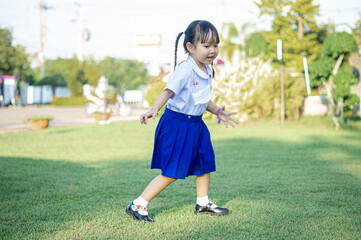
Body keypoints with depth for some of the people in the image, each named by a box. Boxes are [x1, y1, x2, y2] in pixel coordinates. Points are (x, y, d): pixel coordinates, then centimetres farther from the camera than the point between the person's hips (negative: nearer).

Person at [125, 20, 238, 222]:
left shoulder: (207, 71, 6)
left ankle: (203, 203, 37)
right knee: (172, 172, -7)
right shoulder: (184, 71, -22)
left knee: (205, 163, 18)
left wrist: (218, 112, 16)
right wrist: (154, 109, -50)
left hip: (196, 124, 9)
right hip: (176, 124, -9)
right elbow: (168, 91, -35)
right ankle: (138, 205, 4)